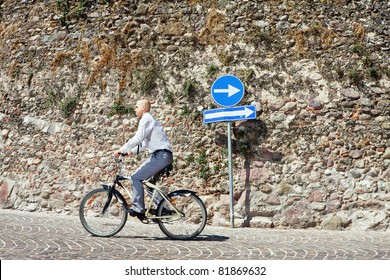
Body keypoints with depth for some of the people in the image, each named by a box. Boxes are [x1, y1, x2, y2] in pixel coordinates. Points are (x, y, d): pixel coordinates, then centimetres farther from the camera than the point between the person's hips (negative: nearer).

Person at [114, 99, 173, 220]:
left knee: (136, 177, -12)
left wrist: (122, 150, -14)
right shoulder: (149, 119, 25)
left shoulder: (146, 119, -7)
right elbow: (145, 143, 29)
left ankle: (138, 209, -12)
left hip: (161, 155, -11)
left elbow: (138, 138, -18)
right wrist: (132, 151, 19)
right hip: (163, 155, 11)